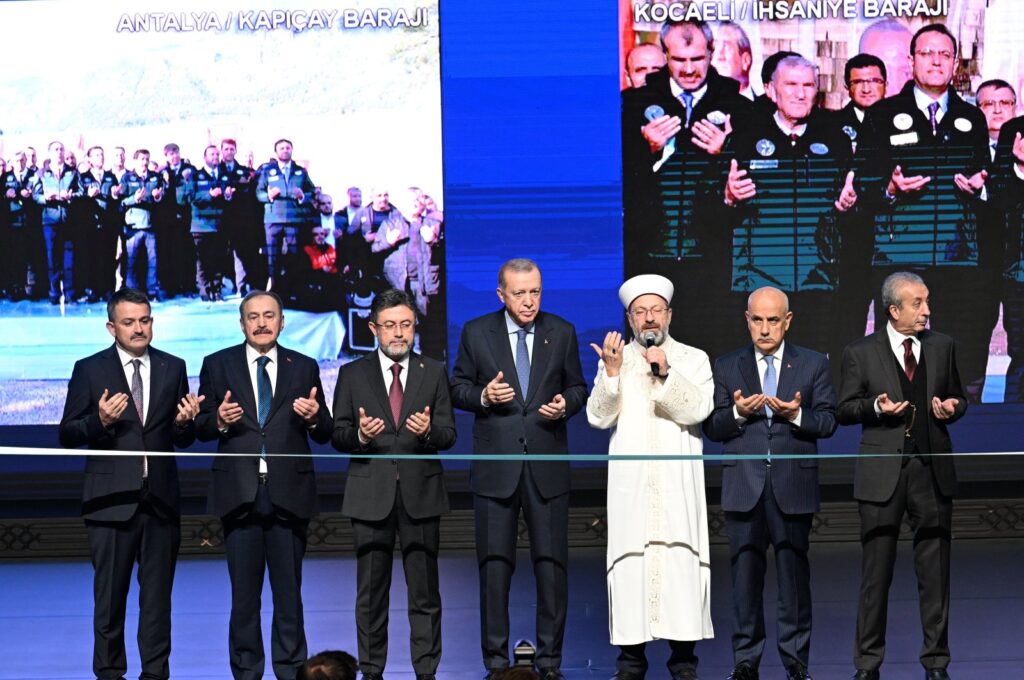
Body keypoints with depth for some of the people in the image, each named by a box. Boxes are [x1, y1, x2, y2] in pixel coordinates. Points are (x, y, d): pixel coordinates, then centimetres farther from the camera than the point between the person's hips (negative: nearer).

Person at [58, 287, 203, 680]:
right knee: (110, 595, 4)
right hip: (112, 499, -2)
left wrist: (185, 422, -12)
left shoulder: (173, 368, 8)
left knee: (158, 595, 8)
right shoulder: (89, 370, 0)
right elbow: (67, 434, -2)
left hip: (160, 498, 3)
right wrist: (100, 421, -20)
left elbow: (184, 439, 10)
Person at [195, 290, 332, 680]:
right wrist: (219, 420, -16)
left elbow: (324, 435, 7)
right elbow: (201, 428, 5)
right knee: (244, 593, 5)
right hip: (240, 493, 0)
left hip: (288, 492, 0)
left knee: (289, 591, 5)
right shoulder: (218, 365, 7)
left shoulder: (304, 367, 9)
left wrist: (314, 417, -14)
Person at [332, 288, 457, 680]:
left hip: (421, 493, 0)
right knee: (371, 592, 5)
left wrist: (429, 431, -18)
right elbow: (338, 435, 4)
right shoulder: (353, 375, 7)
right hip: (371, 495, 0)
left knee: (425, 592, 2)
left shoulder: (433, 373, 9)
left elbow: (448, 435, 4)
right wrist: (360, 434, -17)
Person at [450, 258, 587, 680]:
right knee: (494, 565, 3)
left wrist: (566, 404, -9)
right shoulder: (476, 333, 3)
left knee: (552, 563, 1)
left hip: (548, 465, 1)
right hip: (495, 466, -1)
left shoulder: (561, 333, 6)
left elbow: (577, 387, 12)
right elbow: (458, 387, 7)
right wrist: (483, 396, -13)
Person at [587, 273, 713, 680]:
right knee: (629, 564, -4)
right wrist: (611, 372, -12)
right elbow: (598, 417, 1)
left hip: (678, 486, -1)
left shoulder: (693, 360, 10)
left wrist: (665, 374, -17)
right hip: (630, 485, 1)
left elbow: (698, 409, -5)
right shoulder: (614, 359, 12)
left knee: (681, 562, -6)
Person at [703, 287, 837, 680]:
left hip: (793, 487, -1)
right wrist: (737, 413, -14)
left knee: (794, 574, 3)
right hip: (744, 488, 1)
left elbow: (828, 422, 2)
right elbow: (711, 428, 5)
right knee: (745, 575, 4)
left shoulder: (814, 365, 7)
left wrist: (797, 415, -17)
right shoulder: (727, 367, 9)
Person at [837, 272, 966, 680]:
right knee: (876, 572, 2)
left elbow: (957, 398, 17)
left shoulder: (942, 346, 10)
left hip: (932, 470, 2)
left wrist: (952, 408, -5)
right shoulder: (861, 353, 2)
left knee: (934, 570, 6)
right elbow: (844, 409, 5)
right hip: (882, 473, -2)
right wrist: (875, 406, -14)